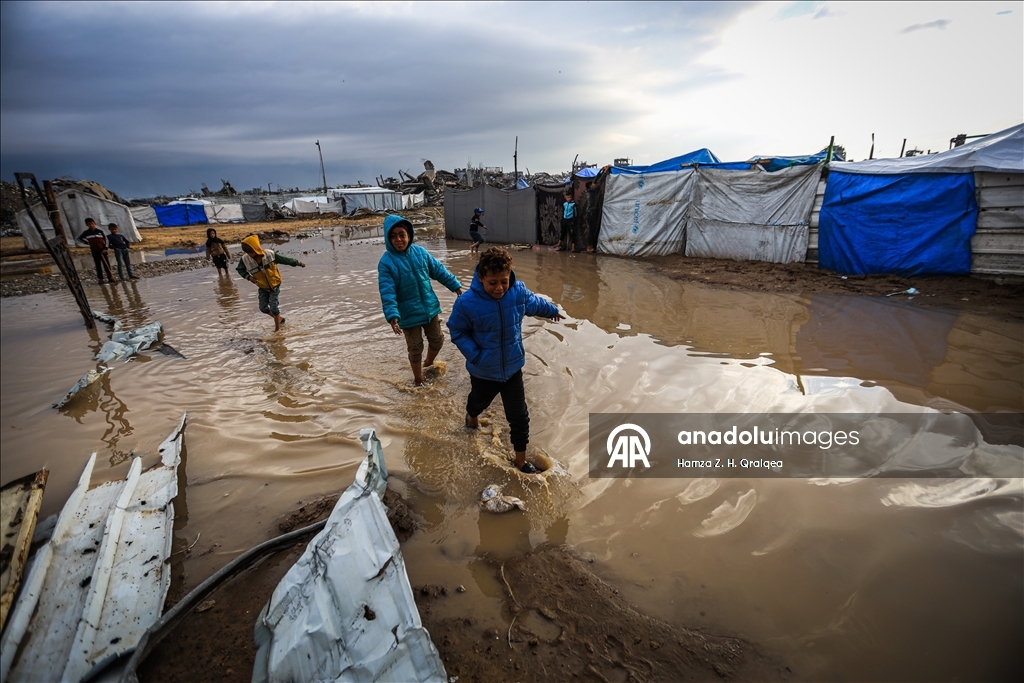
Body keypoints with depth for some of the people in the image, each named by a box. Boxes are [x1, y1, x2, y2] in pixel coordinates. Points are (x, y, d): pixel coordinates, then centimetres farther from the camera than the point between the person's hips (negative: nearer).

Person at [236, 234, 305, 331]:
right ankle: (280, 319, 30)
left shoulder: (270, 254, -23)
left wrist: (298, 263, 1)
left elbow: (285, 259, -9)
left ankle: (277, 328, 8)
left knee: (273, 307, -8)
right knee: (263, 308, 6)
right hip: (263, 287, 4)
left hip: (274, 285, -4)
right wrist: (248, 276, -16)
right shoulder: (245, 259, -17)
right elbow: (240, 269, 3)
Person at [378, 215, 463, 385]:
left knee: (437, 340, 18)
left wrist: (456, 286, 7)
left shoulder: (420, 252, -4)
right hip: (409, 314, -4)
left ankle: (429, 364, 50)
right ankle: (418, 381, 32)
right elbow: (387, 292, -21)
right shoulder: (386, 262, -15)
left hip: (430, 308, 4)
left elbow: (439, 271, 6)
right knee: (416, 349, 9)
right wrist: (392, 315, -32)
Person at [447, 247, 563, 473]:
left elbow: (534, 303, 8)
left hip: (513, 368, 2)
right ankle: (472, 416, 67)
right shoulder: (467, 303, -27)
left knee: (519, 416, 8)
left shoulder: (519, 291, -16)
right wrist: (474, 355, -22)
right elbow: (457, 331, -11)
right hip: (483, 371, -1)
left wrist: (553, 310, 26)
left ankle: (521, 459, 30)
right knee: (479, 401, 29)